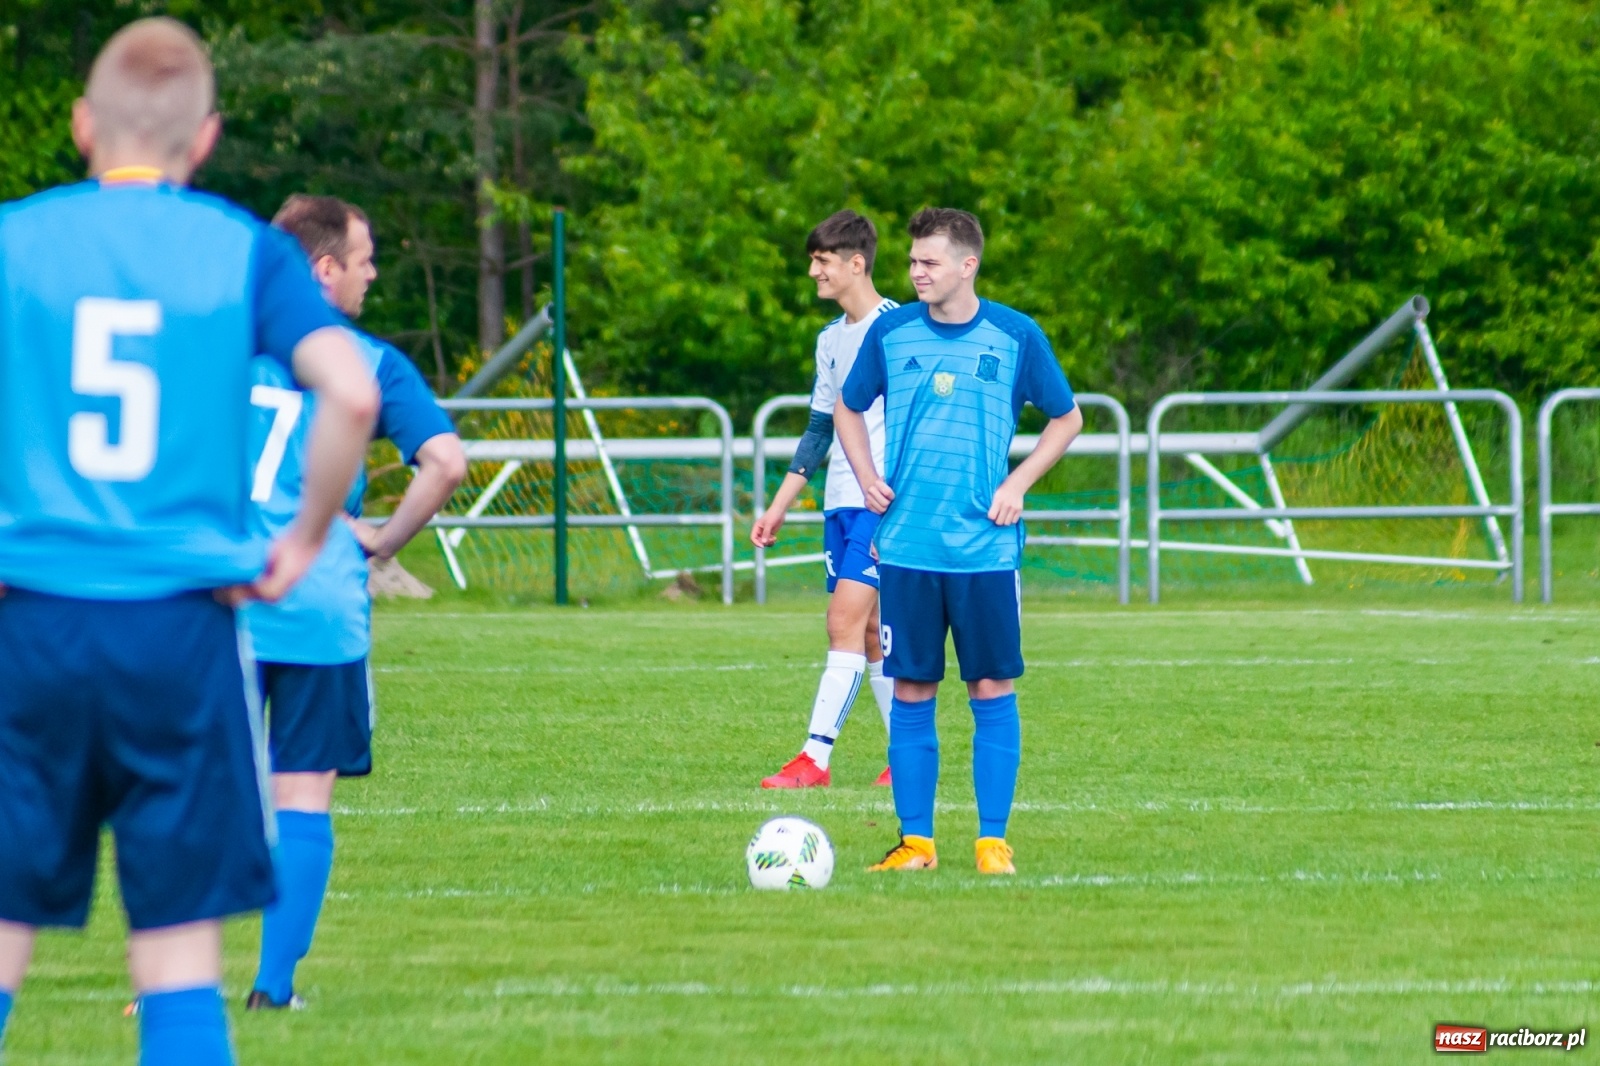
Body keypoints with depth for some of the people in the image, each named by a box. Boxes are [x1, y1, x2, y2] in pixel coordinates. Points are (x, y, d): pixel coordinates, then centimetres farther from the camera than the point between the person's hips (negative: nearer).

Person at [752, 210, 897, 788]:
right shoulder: (831, 339, 16)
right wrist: (780, 506, 20)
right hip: (840, 502, 8)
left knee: (846, 620, -14)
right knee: (869, 630, 7)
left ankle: (815, 757, -18)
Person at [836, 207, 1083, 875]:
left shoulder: (1016, 337, -1)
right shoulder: (891, 333, 4)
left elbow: (1066, 418, 11)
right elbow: (848, 408, 19)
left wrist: (1018, 483, -2)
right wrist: (867, 477, 3)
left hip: (986, 544, -1)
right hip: (906, 545, 1)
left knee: (993, 691, -1)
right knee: (911, 693, 2)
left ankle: (993, 841, 5)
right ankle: (915, 841, 9)